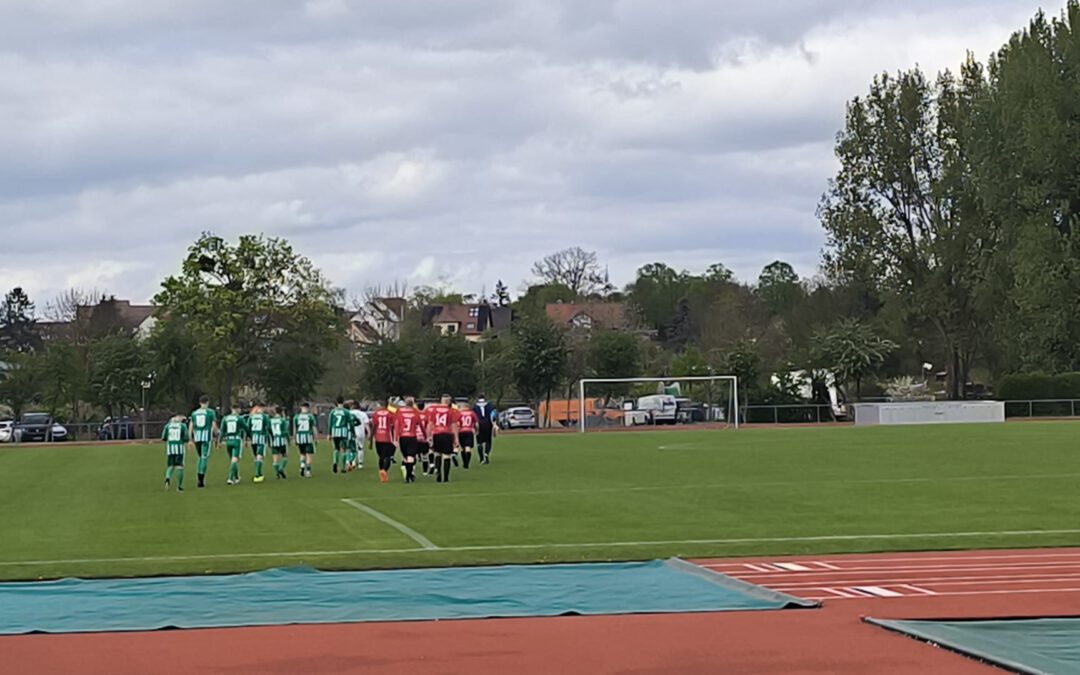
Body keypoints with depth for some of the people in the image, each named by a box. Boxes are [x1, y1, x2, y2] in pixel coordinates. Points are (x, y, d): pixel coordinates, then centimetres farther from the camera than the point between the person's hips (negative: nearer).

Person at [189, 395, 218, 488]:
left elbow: (190, 427, 7)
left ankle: (200, 479, 12)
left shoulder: (194, 413, 11)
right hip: (207, 437, -4)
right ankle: (202, 480, -9)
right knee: (205, 458, -2)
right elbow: (214, 426, -7)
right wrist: (216, 435, 9)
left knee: (201, 457, 18)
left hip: (196, 438, 4)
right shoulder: (211, 412, 0)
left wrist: (191, 440, 10)